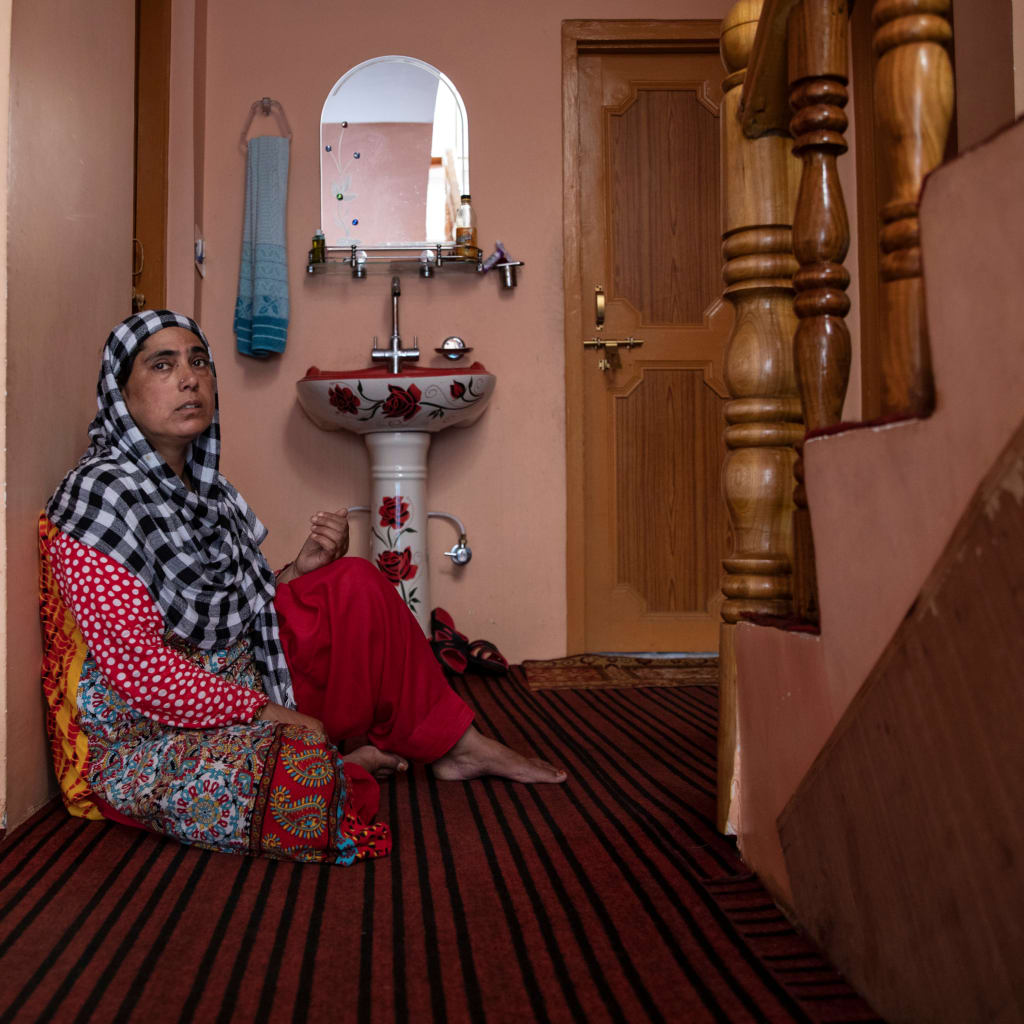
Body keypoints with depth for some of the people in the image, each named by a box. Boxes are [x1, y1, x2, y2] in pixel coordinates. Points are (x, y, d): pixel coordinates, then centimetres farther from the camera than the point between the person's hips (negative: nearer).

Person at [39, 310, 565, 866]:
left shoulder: (202, 486, 9)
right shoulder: (102, 493, -18)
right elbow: (134, 665, -24)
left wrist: (300, 570, -6)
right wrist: (264, 710, -19)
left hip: (236, 695, 9)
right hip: (147, 738, -8)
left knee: (357, 585, -1)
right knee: (302, 783, -36)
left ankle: (455, 743, 6)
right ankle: (346, 769, 1)